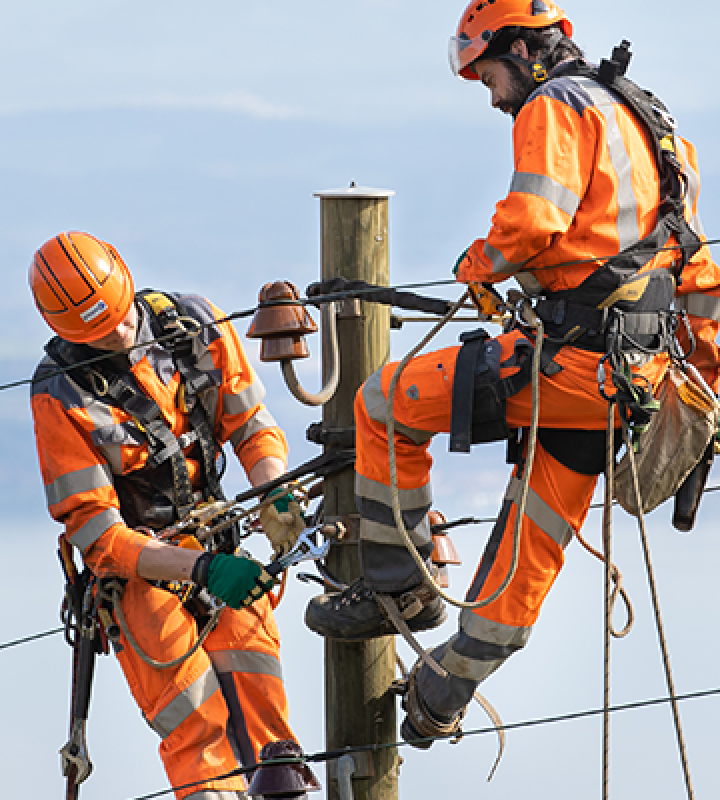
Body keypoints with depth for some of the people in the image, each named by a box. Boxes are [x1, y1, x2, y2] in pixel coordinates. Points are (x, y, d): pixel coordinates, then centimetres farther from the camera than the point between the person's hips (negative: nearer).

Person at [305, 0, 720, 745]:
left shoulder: (555, 110, -7)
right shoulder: (644, 119, 23)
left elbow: (530, 223, -23)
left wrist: (476, 265, -2)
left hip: (571, 358, -10)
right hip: (637, 370, 10)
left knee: (383, 405, 0)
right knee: (533, 548, 16)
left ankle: (399, 586, 7)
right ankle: (443, 696, 26)